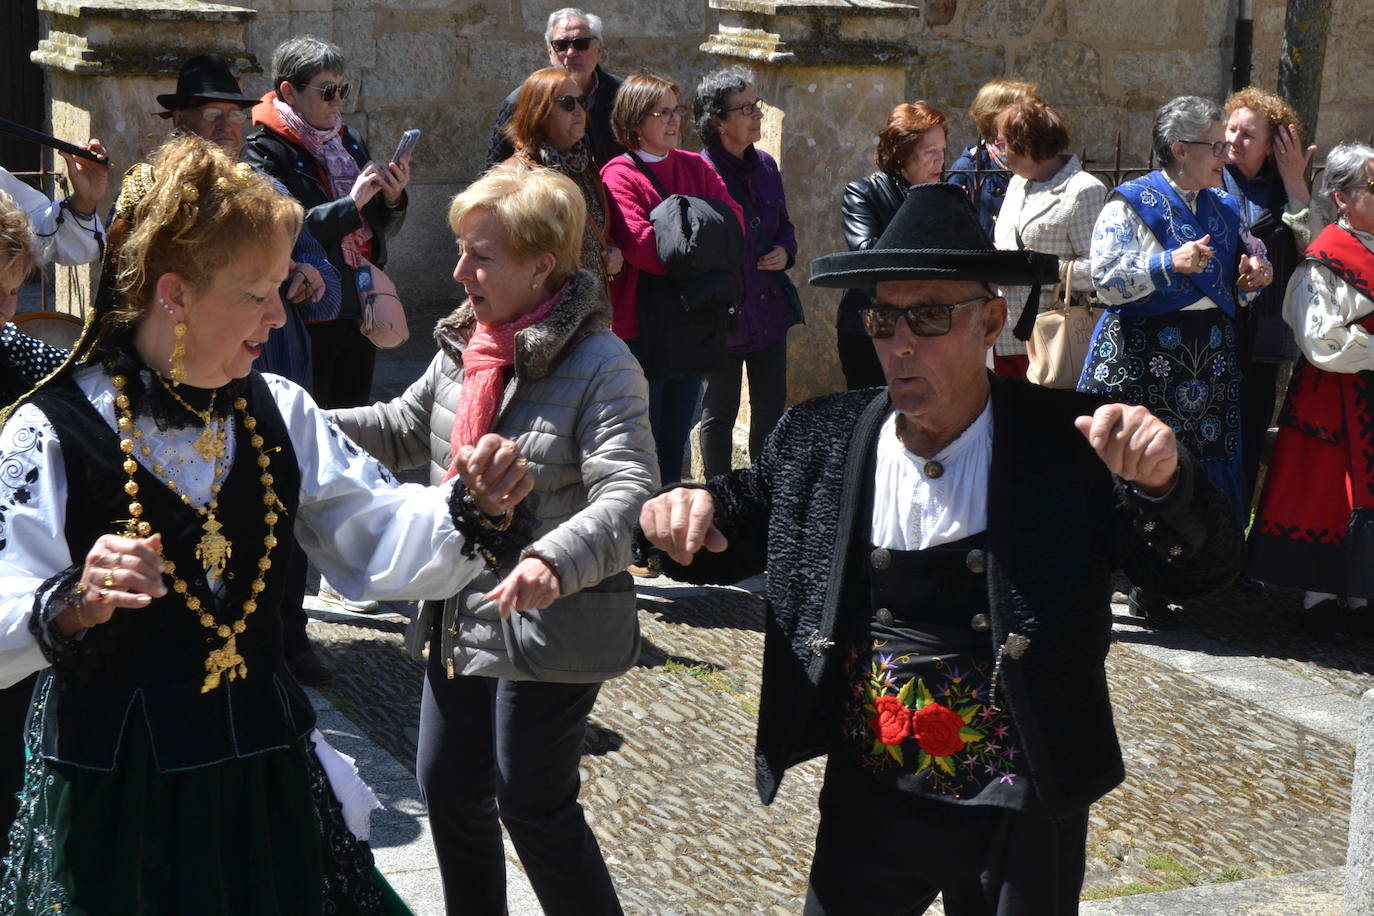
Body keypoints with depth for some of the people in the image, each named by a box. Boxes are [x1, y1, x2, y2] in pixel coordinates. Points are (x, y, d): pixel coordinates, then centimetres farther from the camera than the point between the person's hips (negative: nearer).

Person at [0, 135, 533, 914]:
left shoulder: (280, 413, 4)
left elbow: (379, 536, 3)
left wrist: (468, 507, -15)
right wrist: (73, 605, -39)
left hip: (265, 771, 5)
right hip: (116, 786, -5)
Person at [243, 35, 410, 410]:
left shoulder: (351, 141, 12)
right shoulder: (265, 151, -8)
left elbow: (383, 230, 17)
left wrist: (392, 199, -4)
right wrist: (351, 204, -21)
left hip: (361, 308, 7)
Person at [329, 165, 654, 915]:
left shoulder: (599, 367, -18)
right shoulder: (462, 346, 6)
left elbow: (628, 496, -27)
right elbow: (406, 429, 22)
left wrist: (555, 560, -45)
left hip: (548, 631, -8)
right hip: (460, 620, 8)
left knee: (533, 804, 1)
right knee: (449, 787, 16)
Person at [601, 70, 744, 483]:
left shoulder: (694, 167, 11)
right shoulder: (620, 175, -10)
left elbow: (733, 218, 0)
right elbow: (642, 246, -21)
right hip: (643, 322, -6)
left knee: (676, 438, 15)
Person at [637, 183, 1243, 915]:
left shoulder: (1069, 445, -12)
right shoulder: (819, 440, -4)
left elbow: (1204, 566, -13)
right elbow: (730, 542, 8)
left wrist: (1163, 484, -33)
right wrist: (689, 513, -16)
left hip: (1024, 818, -2)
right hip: (866, 800, 2)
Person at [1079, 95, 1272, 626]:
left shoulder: (1223, 208, 15)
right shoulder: (1131, 204, -3)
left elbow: (1230, 290, 23)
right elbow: (1104, 280, -12)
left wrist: (1250, 280, 1)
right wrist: (1171, 264, -19)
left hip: (1209, 357, 6)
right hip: (1141, 354, -6)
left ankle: (1153, 589, 14)